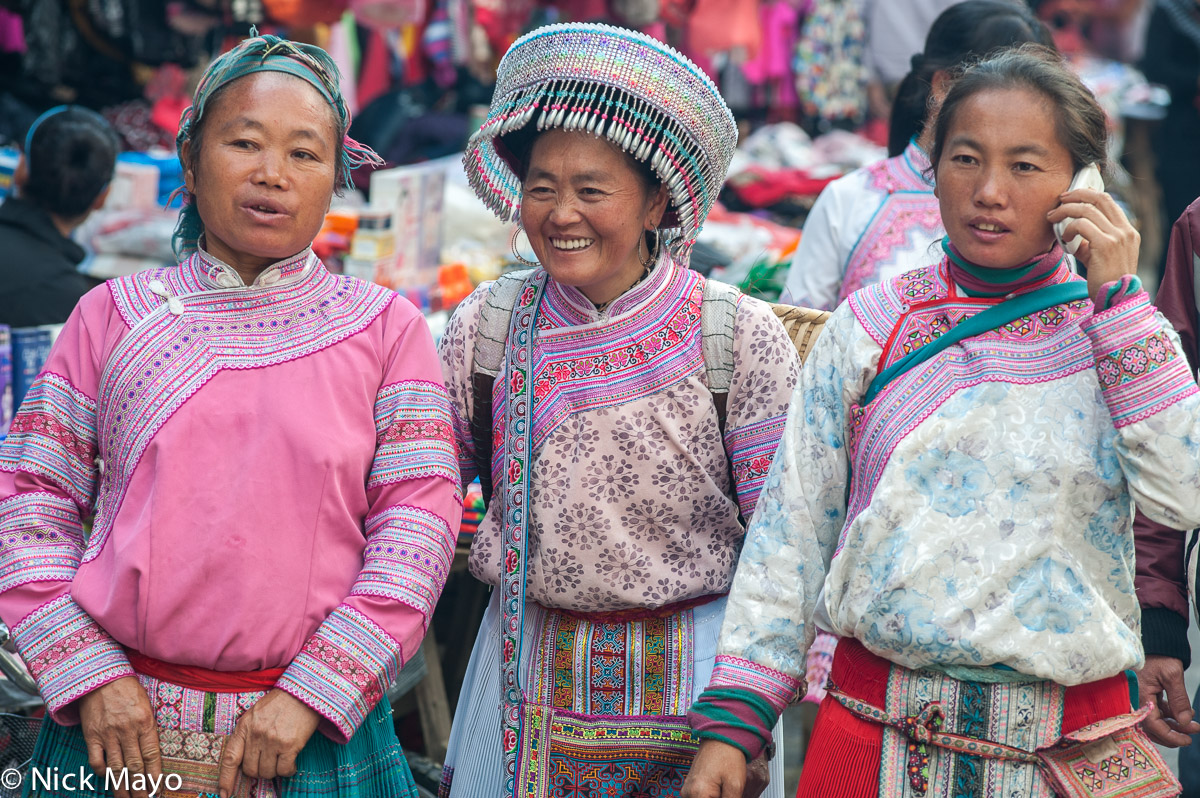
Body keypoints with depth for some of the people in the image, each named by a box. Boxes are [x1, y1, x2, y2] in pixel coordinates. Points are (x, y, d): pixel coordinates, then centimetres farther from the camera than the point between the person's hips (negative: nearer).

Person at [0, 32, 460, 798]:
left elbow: (421, 520, -4)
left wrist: (312, 695, -11)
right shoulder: (112, 317, 5)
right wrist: (89, 675, -7)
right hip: (123, 723, 1)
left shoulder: (385, 328, 2)